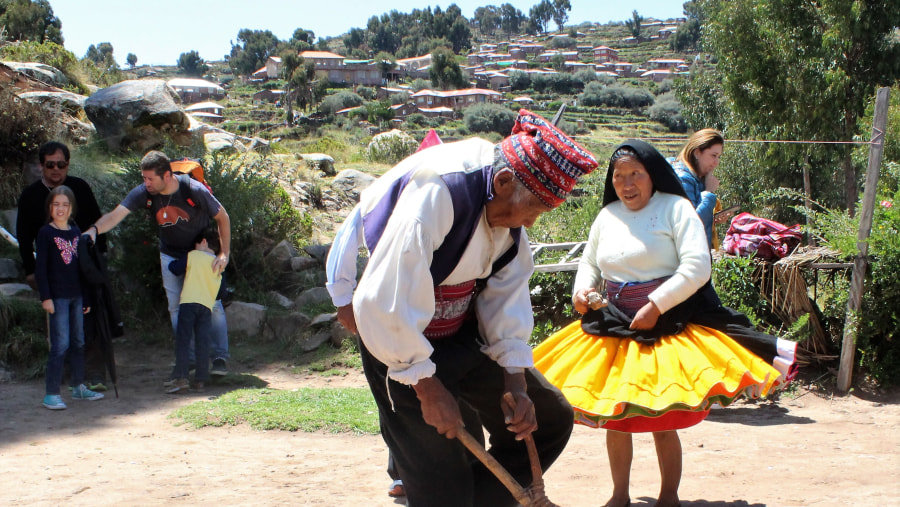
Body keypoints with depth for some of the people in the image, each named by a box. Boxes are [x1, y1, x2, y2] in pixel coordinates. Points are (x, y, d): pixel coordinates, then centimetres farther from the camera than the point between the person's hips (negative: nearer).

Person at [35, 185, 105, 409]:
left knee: (79, 342, 12)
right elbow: (40, 268, -8)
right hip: (58, 296, -6)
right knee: (61, 344, -8)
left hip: (76, 295, 6)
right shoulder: (45, 233, -6)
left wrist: (86, 298, 15)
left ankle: (79, 387, 23)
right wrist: (45, 296, -15)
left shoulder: (76, 232, 11)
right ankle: (51, 394, -3)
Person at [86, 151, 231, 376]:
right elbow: (116, 214, -29)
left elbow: (222, 217, -14)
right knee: (176, 308, 2)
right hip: (171, 254, 3)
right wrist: (94, 229, -48)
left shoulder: (194, 190, -27)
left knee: (212, 304, -7)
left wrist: (224, 253, -18)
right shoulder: (143, 193, -18)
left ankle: (220, 358, 2)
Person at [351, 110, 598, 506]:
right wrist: (428, 387, -23)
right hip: (406, 345, -8)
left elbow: (506, 295, 0)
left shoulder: (509, 209, -5)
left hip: (463, 335, 8)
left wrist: (516, 386, -6)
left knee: (550, 420, 11)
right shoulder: (436, 193, -31)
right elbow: (385, 302, -31)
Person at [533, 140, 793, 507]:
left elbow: (697, 267, -15)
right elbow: (589, 263, 24)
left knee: (662, 422, 0)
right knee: (613, 418, 11)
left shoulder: (675, 209, -7)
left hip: (667, 329, -5)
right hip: (613, 331, 6)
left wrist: (656, 305, -20)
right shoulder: (607, 216, 10)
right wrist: (582, 289, 2)